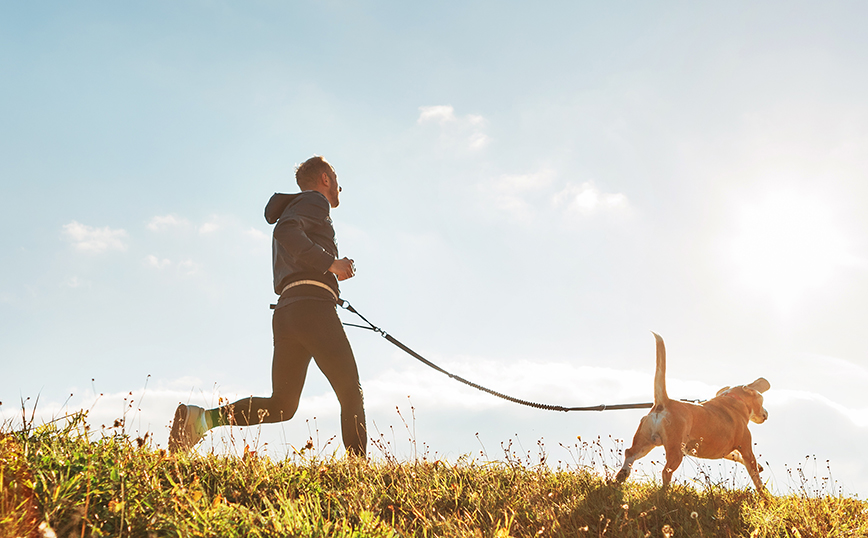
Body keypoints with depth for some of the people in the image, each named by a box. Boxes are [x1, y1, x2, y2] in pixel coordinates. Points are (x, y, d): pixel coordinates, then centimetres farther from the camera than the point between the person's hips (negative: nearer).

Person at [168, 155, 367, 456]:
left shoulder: (292, 209, 34)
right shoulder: (314, 201, 6)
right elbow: (285, 232, -16)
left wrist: (330, 273, 28)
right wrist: (329, 263, -15)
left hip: (285, 311, 8)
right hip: (313, 306, -8)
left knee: (281, 406, 2)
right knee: (350, 393, -4)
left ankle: (201, 417, -12)